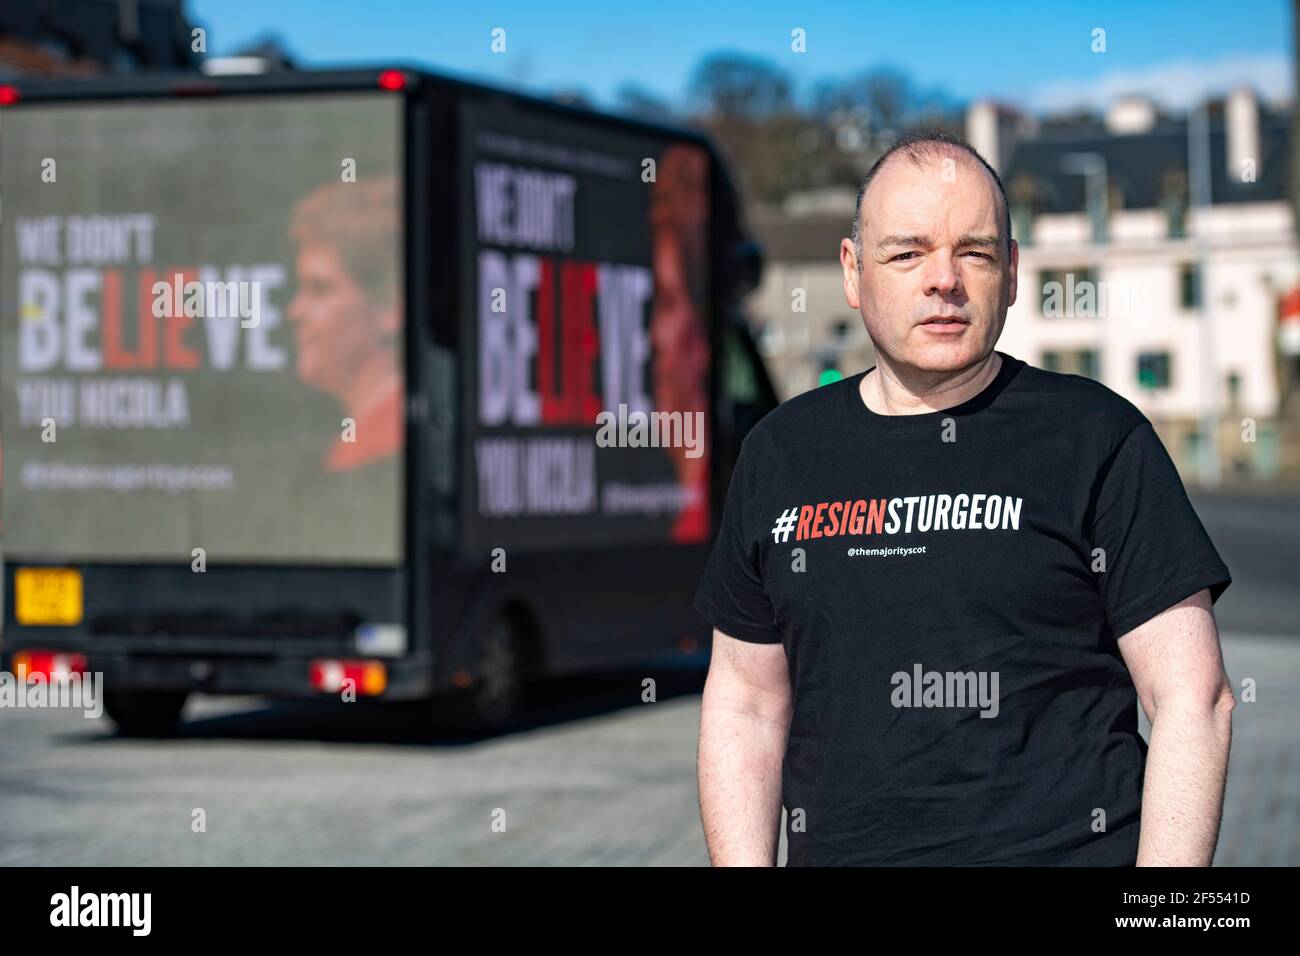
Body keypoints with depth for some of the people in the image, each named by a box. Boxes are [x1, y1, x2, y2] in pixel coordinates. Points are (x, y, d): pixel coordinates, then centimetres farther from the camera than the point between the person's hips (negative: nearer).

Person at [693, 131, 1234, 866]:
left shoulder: (1098, 439, -3)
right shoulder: (781, 454, 9)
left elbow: (1194, 697, -6)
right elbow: (746, 702, 13)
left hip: (1065, 847, -3)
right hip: (838, 849, 4)